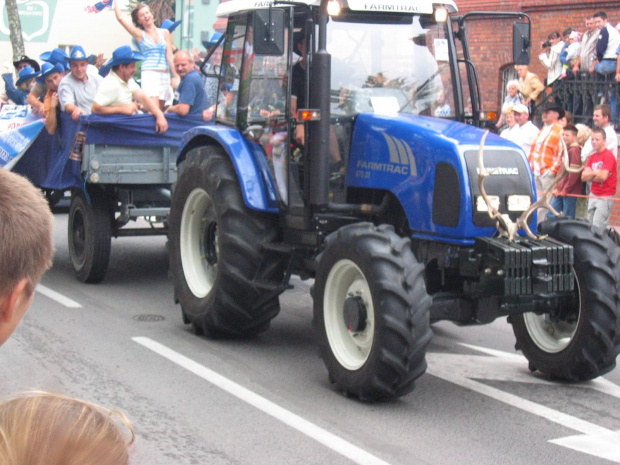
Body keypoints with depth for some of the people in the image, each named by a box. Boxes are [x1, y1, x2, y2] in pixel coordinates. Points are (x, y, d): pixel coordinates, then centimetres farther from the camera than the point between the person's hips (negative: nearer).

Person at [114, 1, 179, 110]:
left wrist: (176, 76, 0)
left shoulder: (164, 33, 12)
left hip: (165, 75, 3)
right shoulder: (140, 34, 5)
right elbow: (120, 18, -1)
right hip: (149, 74, -3)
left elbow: (169, 56, 7)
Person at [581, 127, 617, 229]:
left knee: (598, 228, -13)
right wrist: (596, 173, -14)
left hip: (605, 197, -8)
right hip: (593, 195, 8)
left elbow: (603, 177, -21)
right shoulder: (592, 157, 11)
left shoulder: (608, 155, -11)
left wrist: (590, 175, -2)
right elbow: (583, 177, 3)